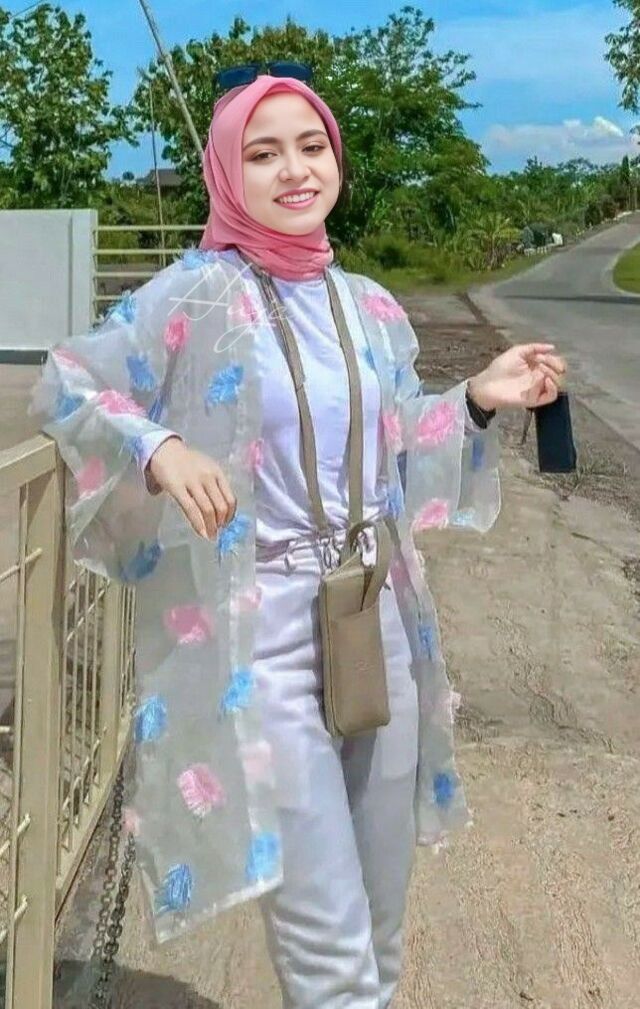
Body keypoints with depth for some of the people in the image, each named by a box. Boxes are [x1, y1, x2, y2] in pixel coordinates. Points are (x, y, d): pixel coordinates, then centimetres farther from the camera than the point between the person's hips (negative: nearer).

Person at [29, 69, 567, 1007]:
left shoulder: (370, 307, 8)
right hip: (261, 645, -6)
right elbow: (65, 388, -7)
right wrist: (157, 448, -24)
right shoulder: (195, 295, -9)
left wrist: (476, 402, 3)